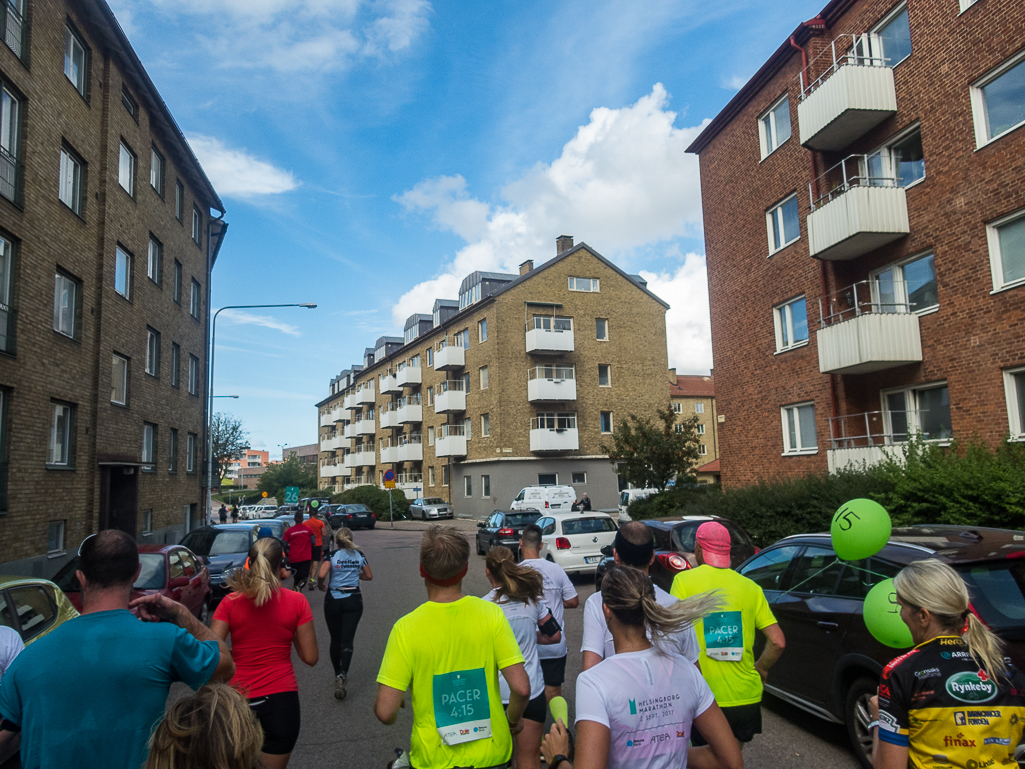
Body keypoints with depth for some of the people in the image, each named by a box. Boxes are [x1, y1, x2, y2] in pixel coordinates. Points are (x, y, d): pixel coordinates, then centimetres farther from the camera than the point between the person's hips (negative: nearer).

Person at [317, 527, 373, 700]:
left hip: (333, 600, -1)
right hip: (353, 600, 1)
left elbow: (321, 574, -20)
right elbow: (369, 576, 11)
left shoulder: (333, 555, -6)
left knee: (335, 640, 15)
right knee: (347, 640, -2)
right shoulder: (359, 554, 3)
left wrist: (320, 585, 0)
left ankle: (338, 675, 24)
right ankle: (342, 675, -22)